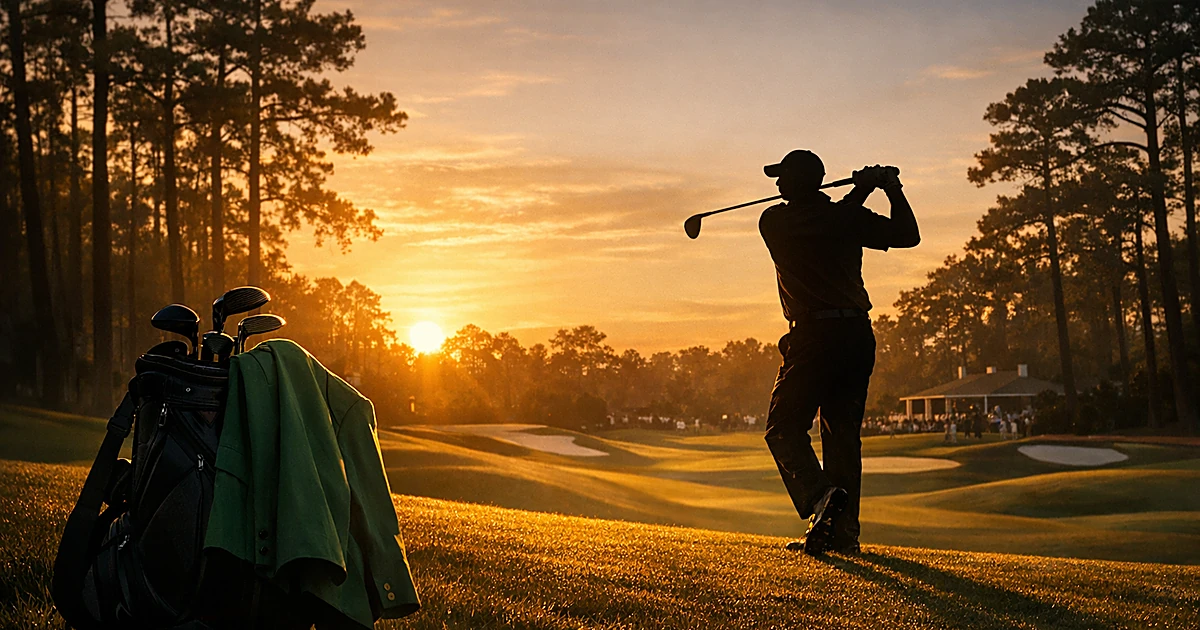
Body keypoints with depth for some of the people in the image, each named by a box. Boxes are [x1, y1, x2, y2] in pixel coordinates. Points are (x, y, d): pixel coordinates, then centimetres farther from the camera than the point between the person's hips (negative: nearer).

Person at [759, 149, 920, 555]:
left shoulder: (773, 222, 0)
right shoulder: (850, 217, 5)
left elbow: (827, 220, 13)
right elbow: (907, 235, 13)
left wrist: (860, 190, 10)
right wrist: (893, 189, 16)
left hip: (814, 335, -4)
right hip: (859, 334, 4)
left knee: (784, 429, 4)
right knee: (843, 433, 10)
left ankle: (819, 495, -22)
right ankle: (844, 531, 8)